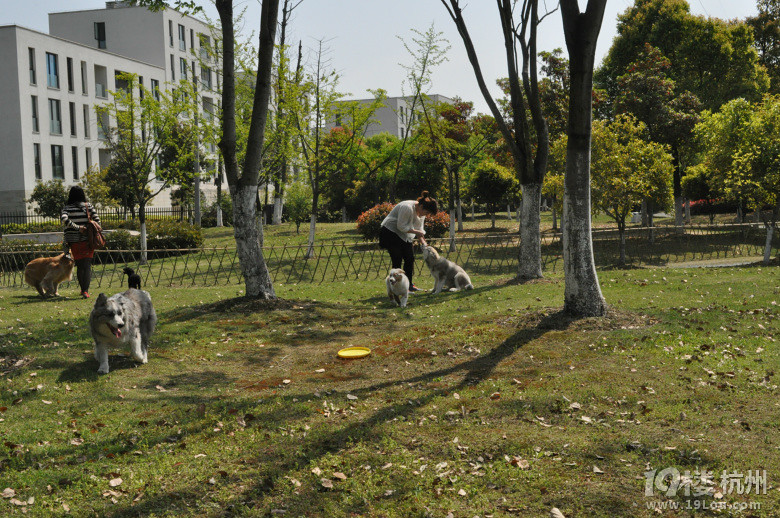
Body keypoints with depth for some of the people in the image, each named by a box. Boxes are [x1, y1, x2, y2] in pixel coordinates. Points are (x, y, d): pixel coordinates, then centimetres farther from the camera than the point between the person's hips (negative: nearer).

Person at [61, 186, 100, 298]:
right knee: (87, 265, -3)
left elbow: (64, 219, -16)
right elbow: (97, 219, -6)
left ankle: (83, 289, 20)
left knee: (79, 266, 13)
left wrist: (77, 227, -13)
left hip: (74, 241, 1)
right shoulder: (88, 205, 3)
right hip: (87, 240, -1)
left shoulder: (67, 207, 2)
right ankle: (85, 290, -18)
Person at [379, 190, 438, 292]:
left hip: (405, 236, 9)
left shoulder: (421, 212, 1)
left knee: (410, 259, 7)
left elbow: (419, 229, 7)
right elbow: (401, 226, -26)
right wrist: (416, 231, -24)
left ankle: (409, 284, 16)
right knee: (397, 260, -11)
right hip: (391, 233, -9)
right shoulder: (407, 208, -28)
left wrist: (423, 243, -5)